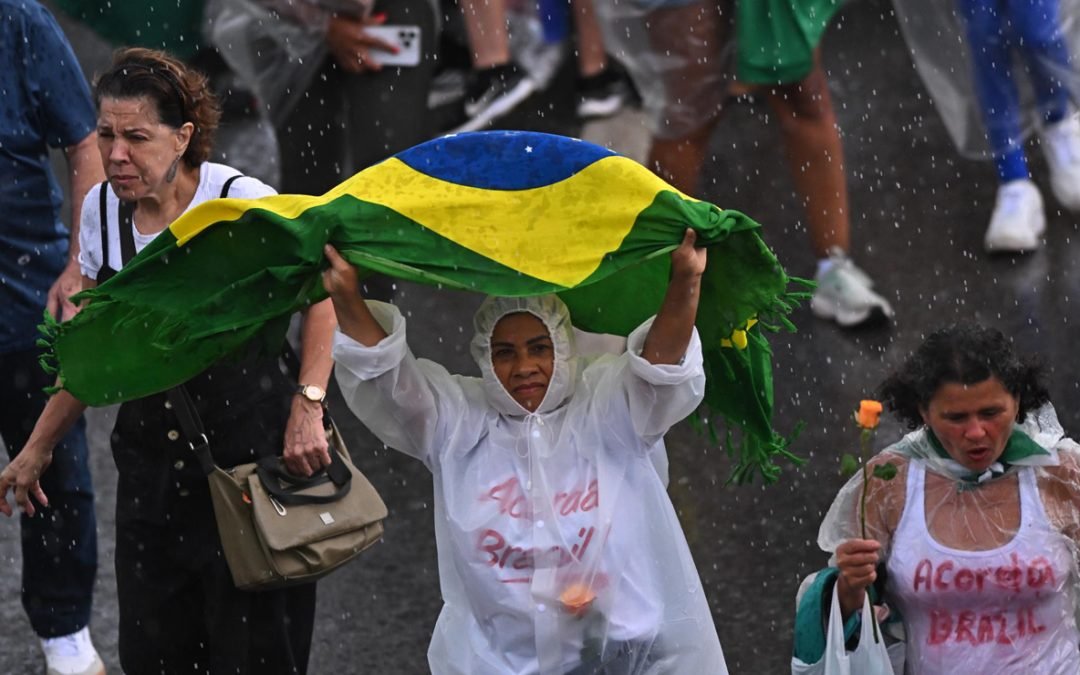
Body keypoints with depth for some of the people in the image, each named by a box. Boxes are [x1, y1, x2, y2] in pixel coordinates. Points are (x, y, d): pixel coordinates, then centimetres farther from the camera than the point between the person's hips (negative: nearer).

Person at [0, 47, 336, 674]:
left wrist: (307, 406, -17)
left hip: (251, 455, -5)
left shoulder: (240, 201, -14)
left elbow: (324, 290, -7)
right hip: (150, 464, 5)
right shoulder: (103, 209, 4)